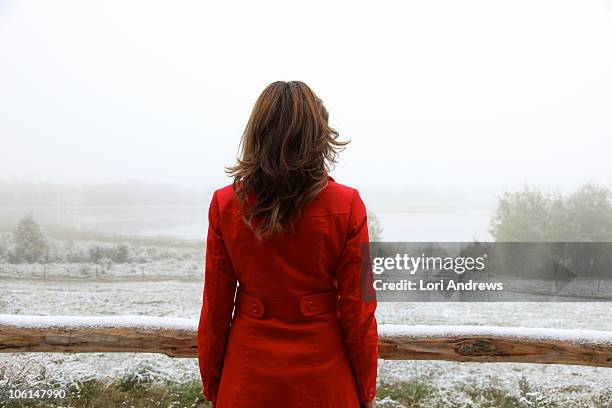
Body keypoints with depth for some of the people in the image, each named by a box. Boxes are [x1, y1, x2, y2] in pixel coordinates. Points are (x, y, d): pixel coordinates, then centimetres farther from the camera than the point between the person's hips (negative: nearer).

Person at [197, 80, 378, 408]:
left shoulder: (225, 205, -10)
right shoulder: (347, 207, -13)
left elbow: (216, 307, -4)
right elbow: (357, 308, -9)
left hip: (248, 379, 1)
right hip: (323, 376, -1)